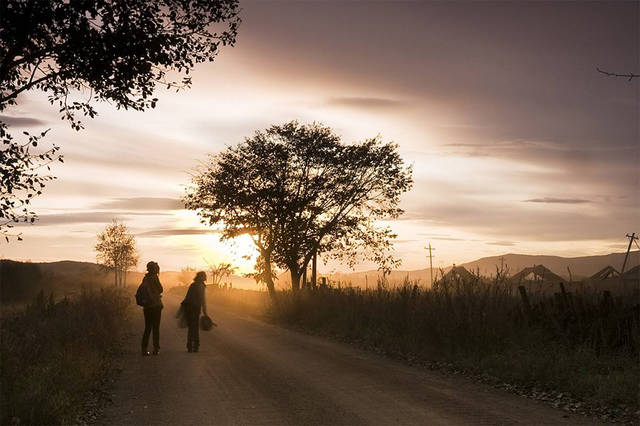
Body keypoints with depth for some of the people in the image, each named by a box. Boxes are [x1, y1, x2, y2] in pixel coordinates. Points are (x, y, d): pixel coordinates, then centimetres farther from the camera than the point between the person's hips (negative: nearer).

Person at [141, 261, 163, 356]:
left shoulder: (145, 278, 8)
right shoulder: (154, 278, -11)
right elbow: (160, 290, -5)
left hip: (147, 306, 6)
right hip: (156, 305, -6)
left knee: (147, 328, 10)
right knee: (156, 327, 2)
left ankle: (144, 349, 6)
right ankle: (156, 349, 3)